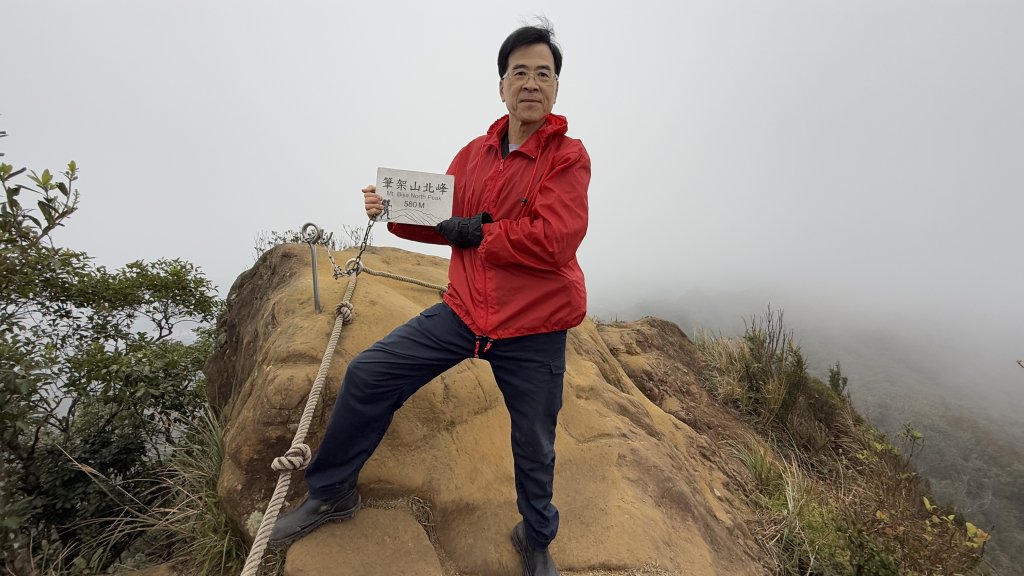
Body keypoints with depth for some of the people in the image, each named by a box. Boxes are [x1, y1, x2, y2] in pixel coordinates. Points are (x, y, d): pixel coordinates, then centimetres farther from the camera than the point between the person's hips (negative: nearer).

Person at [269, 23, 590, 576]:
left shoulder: (569, 156, -6)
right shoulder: (475, 152, 9)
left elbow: (553, 241, -19)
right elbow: (442, 219, 10)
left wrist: (474, 232, -12)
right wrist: (395, 211, -9)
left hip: (533, 329, -3)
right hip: (463, 311, 4)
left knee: (534, 448, 11)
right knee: (367, 374, -1)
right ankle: (332, 492, 24)